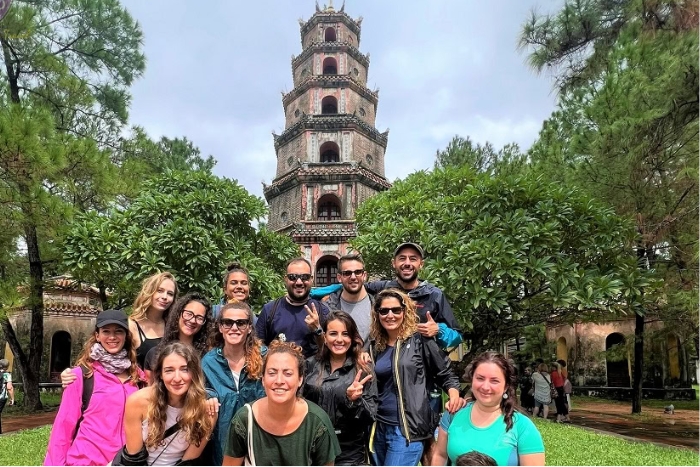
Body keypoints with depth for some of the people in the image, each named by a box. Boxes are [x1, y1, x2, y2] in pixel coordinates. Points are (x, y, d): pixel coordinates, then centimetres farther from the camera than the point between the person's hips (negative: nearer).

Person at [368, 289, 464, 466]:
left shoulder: (419, 340, -7)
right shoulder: (375, 345, 8)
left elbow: (446, 373, -2)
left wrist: (454, 396, -20)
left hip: (408, 429, -6)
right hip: (379, 427, 6)